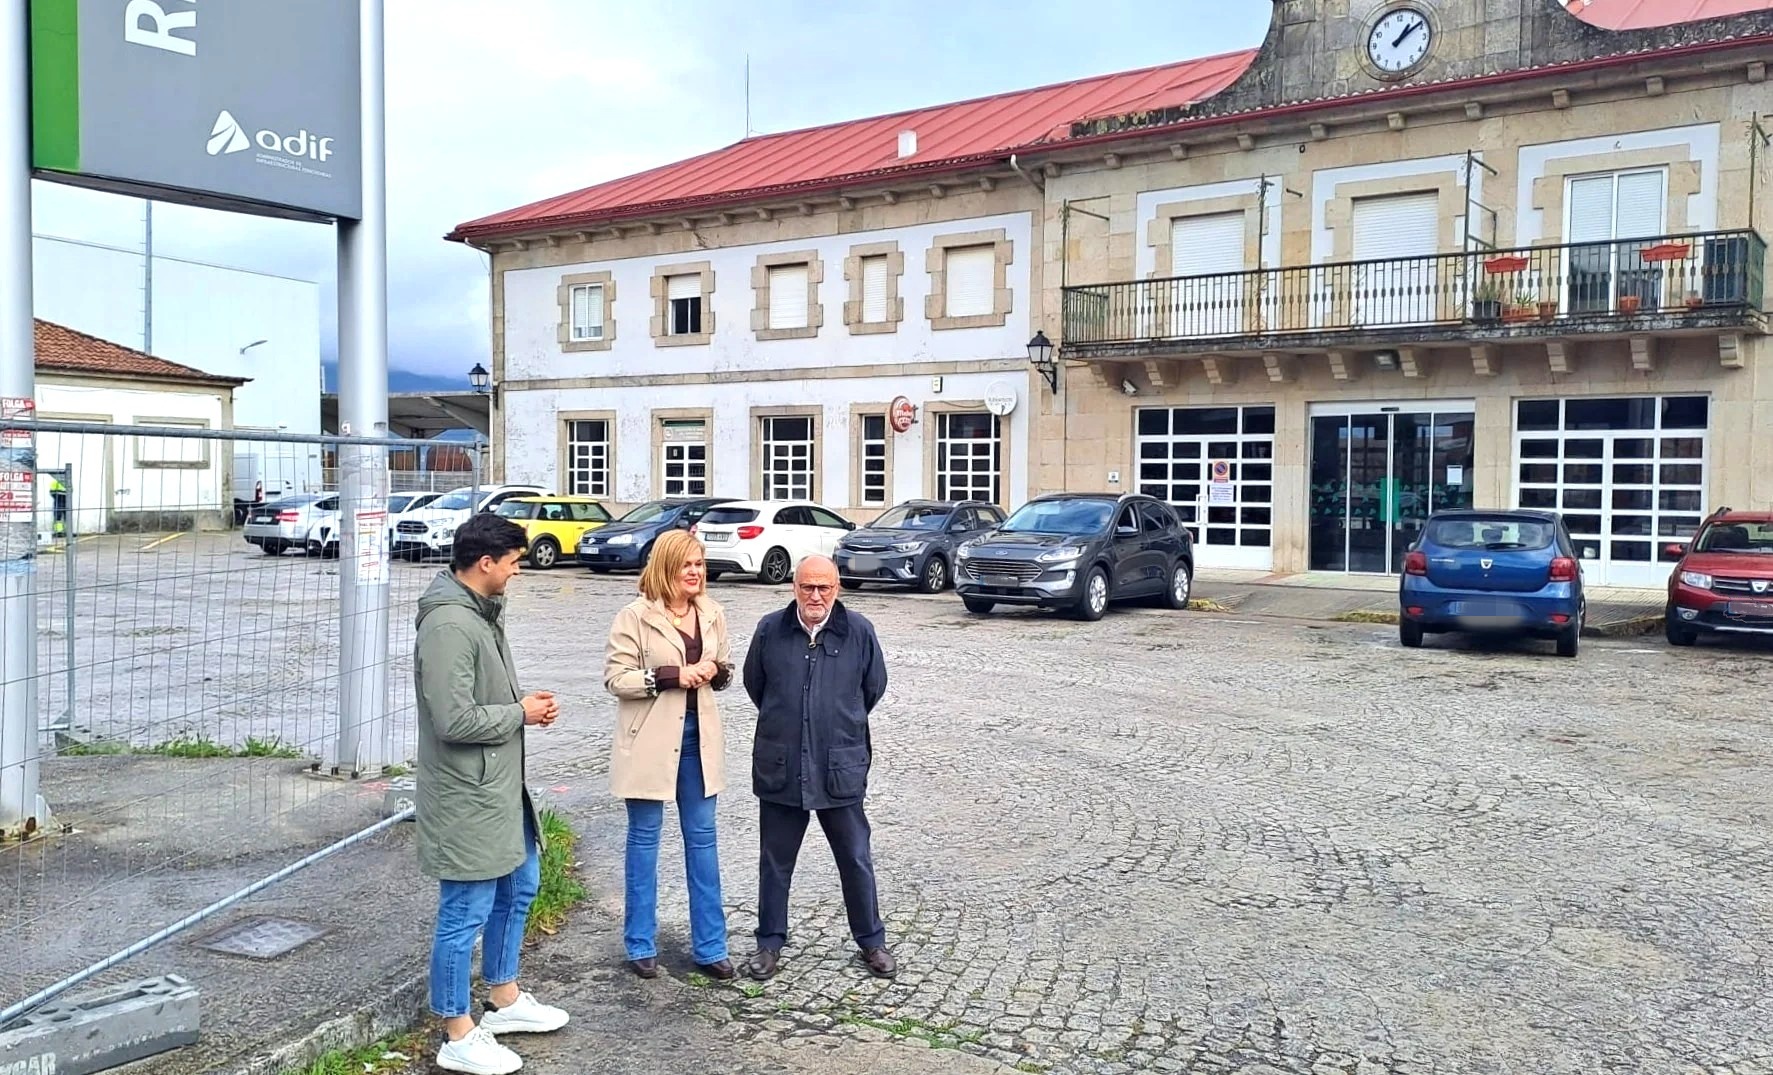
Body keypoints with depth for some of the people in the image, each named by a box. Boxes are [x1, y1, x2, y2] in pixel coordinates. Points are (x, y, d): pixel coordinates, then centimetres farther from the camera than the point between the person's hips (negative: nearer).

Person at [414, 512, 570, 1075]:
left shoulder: (481, 612, 9)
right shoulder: (449, 625, -23)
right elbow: (455, 720, -28)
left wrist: (523, 703, 3)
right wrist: (521, 714, -15)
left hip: (501, 787, 11)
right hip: (467, 797, -11)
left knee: (518, 887, 22)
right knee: (466, 913, 2)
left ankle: (505, 999, 39)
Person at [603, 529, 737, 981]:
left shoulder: (712, 615, 5)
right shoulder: (635, 617, -10)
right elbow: (615, 678, -12)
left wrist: (716, 671, -8)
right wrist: (672, 675, -22)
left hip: (698, 737, 5)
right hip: (651, 740, -4)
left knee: (702, 839, 9)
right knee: (644, 840, 8)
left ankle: (709, 947, 18)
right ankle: (641, 945, 21)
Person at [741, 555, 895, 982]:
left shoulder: (859, 631, -6)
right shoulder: (770, 629, -4)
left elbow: (874, 687, 9)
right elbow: (754, 684, 13)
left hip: (840, 768, -1)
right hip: (779, 768, 1)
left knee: (856, 859, 10)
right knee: (775, 861, 12)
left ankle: (871, 941, 26)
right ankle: (769, 942, 28)